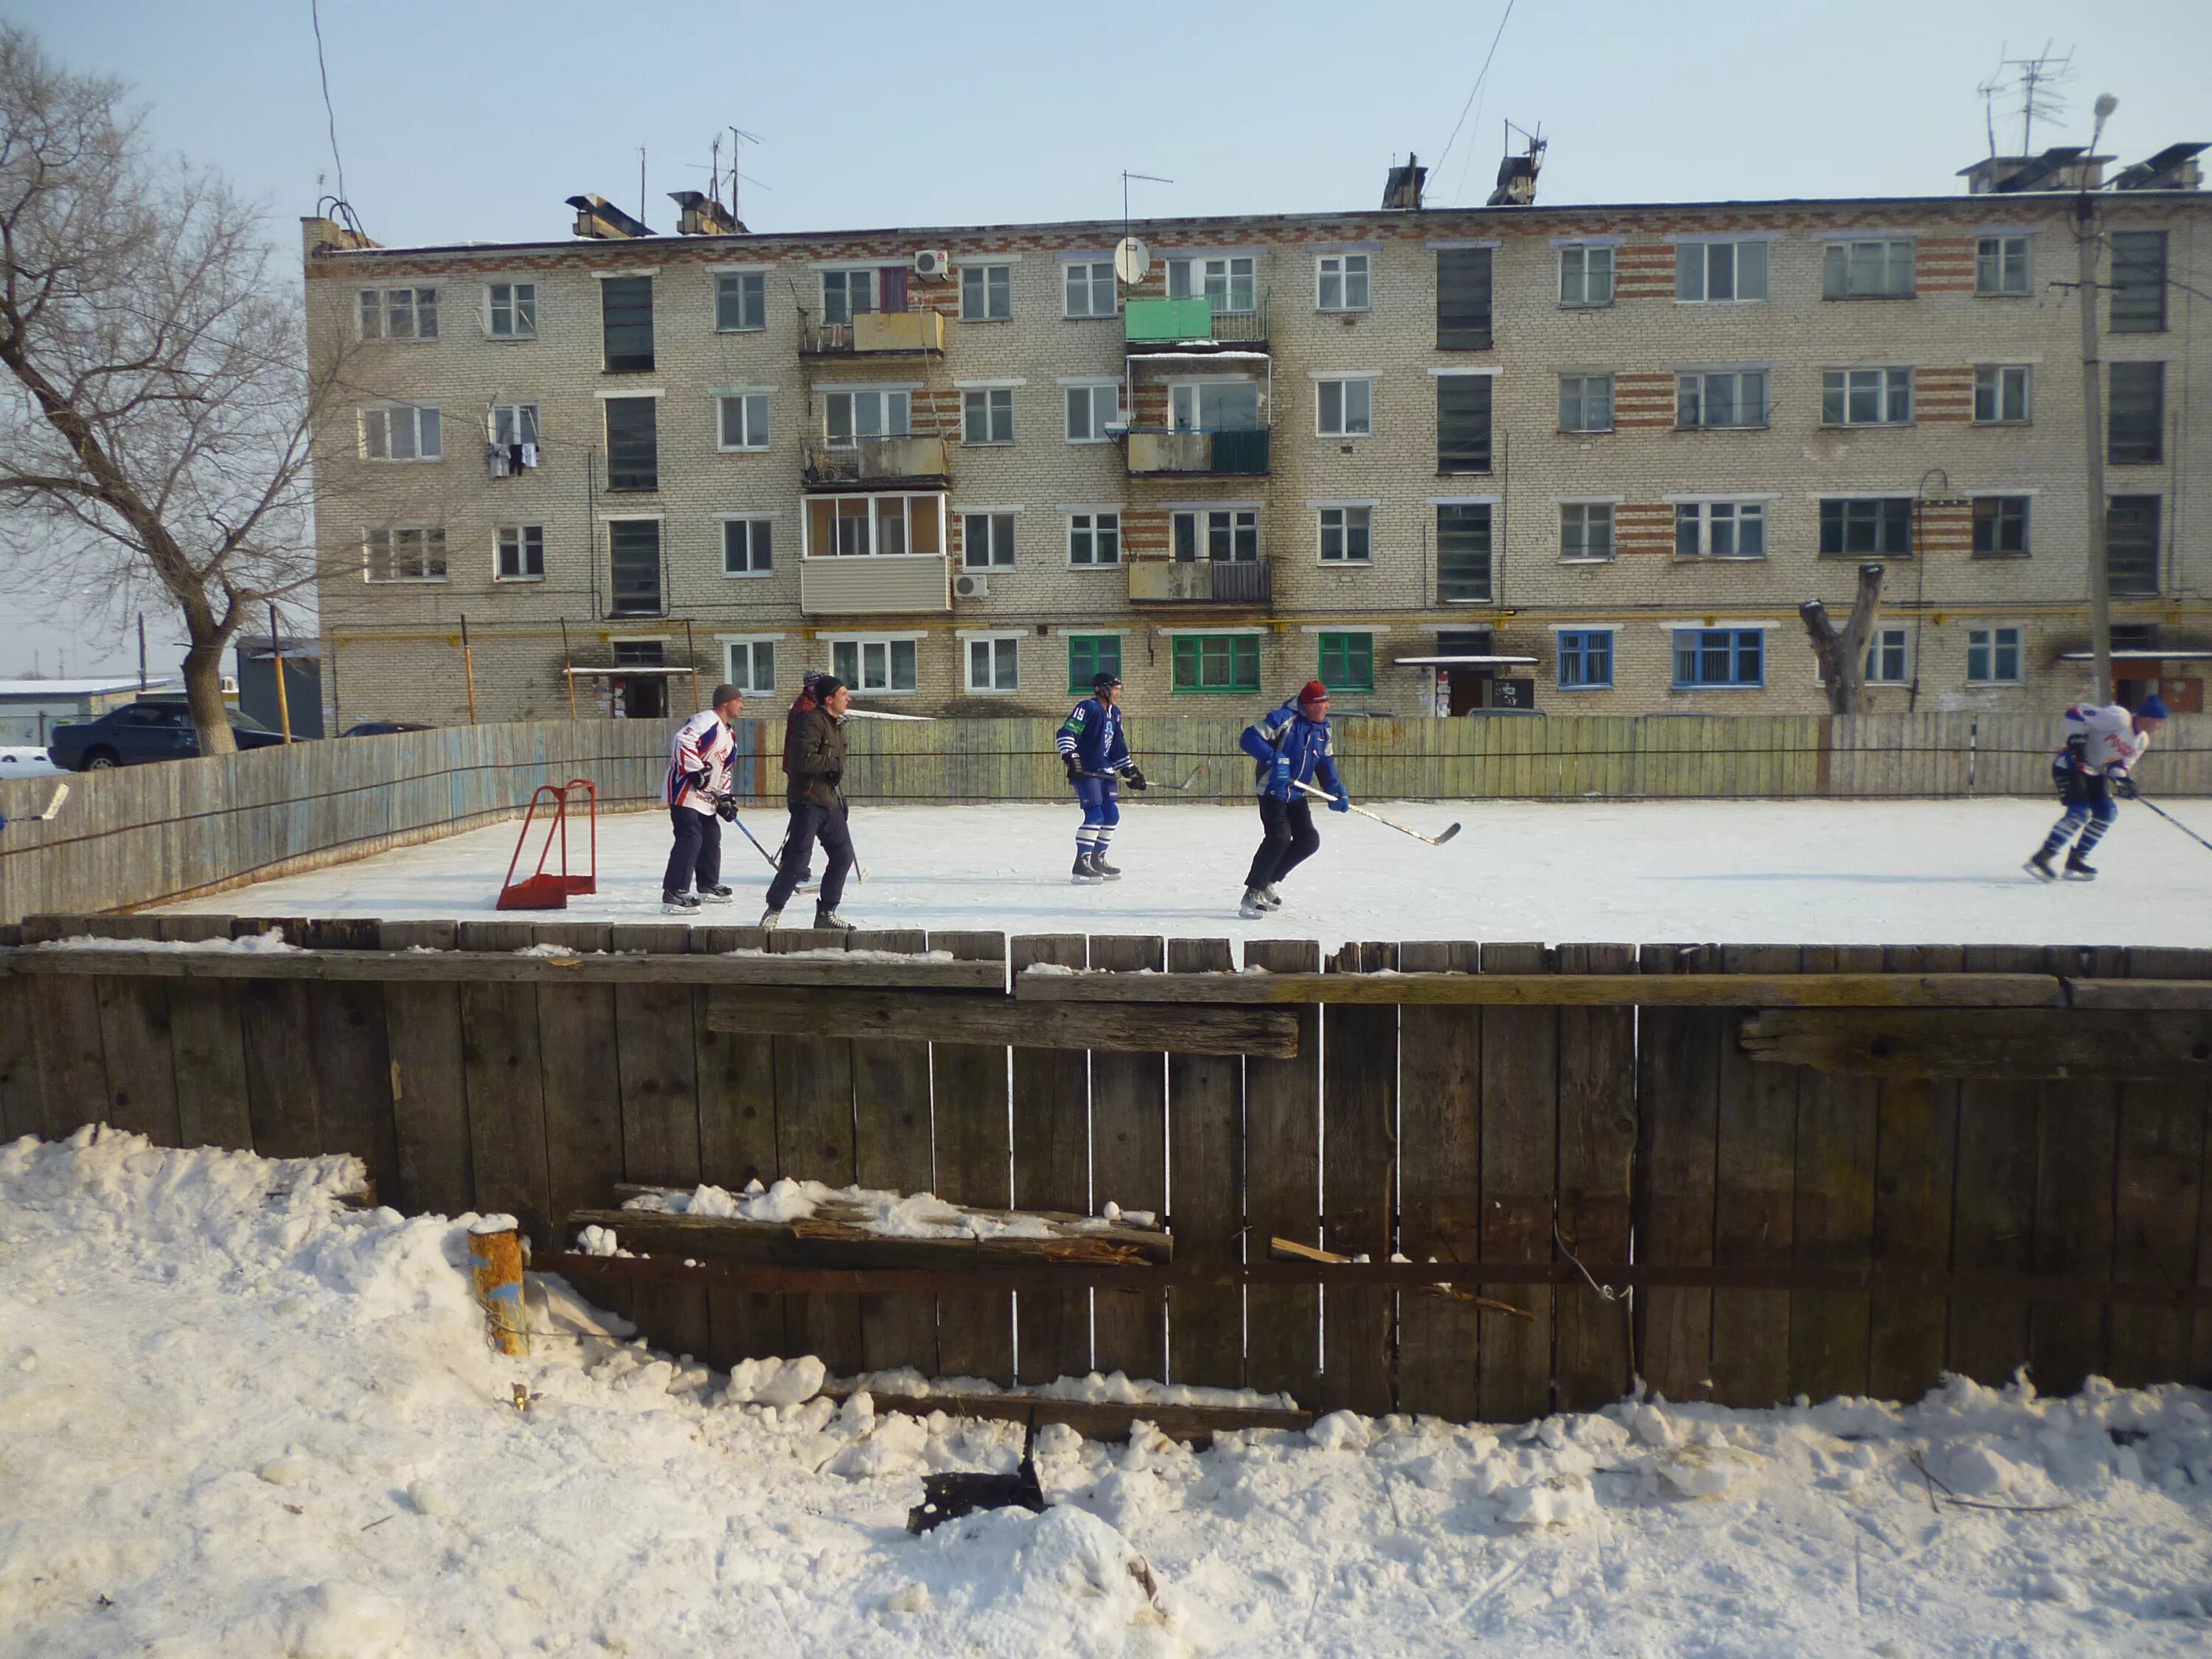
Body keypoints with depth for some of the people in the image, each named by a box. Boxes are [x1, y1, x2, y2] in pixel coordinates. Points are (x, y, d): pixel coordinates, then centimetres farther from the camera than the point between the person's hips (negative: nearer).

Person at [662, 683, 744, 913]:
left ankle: (709, 885, 34)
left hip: (705, 796, 11)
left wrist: (724, 796, 12)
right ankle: (674, 894, -18)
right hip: (684, 790, -11)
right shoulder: (707, 720, -14)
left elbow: (723, 770, 24)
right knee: (690, 840, -17)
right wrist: (697, 770, -27)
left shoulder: (728, 736, 19)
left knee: (712, 837, 18)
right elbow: (682, 741, -27)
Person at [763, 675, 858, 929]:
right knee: (798, 858, -9)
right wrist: (832, 762, -14)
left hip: (830, 802, 9)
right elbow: (804, 759, -26)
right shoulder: (811, 721, -14)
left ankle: (826, 912, 16)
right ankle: (774, 910, 6)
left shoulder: (838, 724, 16)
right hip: (808, 800, -9)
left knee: (843, 855, 6)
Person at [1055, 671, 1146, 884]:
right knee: (1095, 816, -17)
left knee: (1112, 816, 9)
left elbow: (1119, 747, 22)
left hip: (1106, 771, 9)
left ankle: (1097, 860, 23)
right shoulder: (1087, 708, -11)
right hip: (1085, 771, -9)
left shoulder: (1115, 713, 16)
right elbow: (1066, 733, -19)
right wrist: (1070, 758, -29)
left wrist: (1131, 771, 18)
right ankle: (1081, 864, -15)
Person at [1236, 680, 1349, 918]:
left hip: (1297, 795, 9)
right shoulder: (1283, 719, -18)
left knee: (1309, 841, 4)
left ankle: (1267, 883, 19)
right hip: (1272, 790, -8)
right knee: (1279, 838, -23)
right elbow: (1248, 738, -24)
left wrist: (1337, 791, -2)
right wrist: (1274, 759, -36)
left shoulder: (1322, 729, 7)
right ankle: (1252, 894, -14)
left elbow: (1326, 762, 12)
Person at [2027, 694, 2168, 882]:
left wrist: (2121, 778, -14)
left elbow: (2121, 763, 7)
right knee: (2080, 813, -21)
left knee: (2107, 813, 5)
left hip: (2093, 772, 10)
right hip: (2070, 766, -10)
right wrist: (2076, 741, -25)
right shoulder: (2118, 717, -21)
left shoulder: (2142, 741, 7)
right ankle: (2041, 858, -22)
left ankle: (2076, 860, 14)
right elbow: (2075, 713, -22)